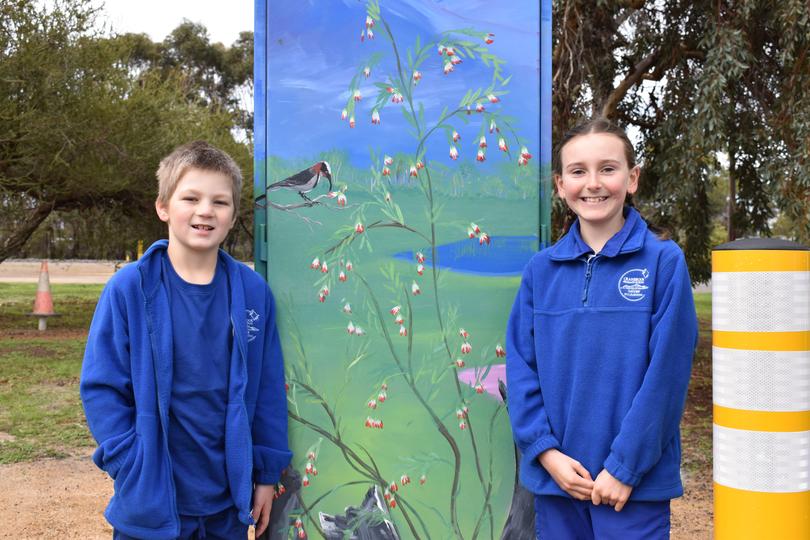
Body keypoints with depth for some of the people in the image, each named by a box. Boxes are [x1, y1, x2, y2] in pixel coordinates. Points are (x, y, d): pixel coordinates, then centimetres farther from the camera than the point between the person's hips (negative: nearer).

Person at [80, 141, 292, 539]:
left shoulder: (252, 292, -3)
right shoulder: (130, 289, -10)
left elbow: (268, 388, 2)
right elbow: (101, 388, -7)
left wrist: (266, 472, 4)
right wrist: (133, 471, -12)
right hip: (151, 500, -2)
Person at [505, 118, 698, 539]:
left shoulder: (664, 262, -6)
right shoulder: (541, 269, 3)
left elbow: (665, 375, -10)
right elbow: (521, 367, 2)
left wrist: (625, 466, -12)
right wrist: (546, 451, -7)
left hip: (634, 480, -3)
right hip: (556, 474, 3)